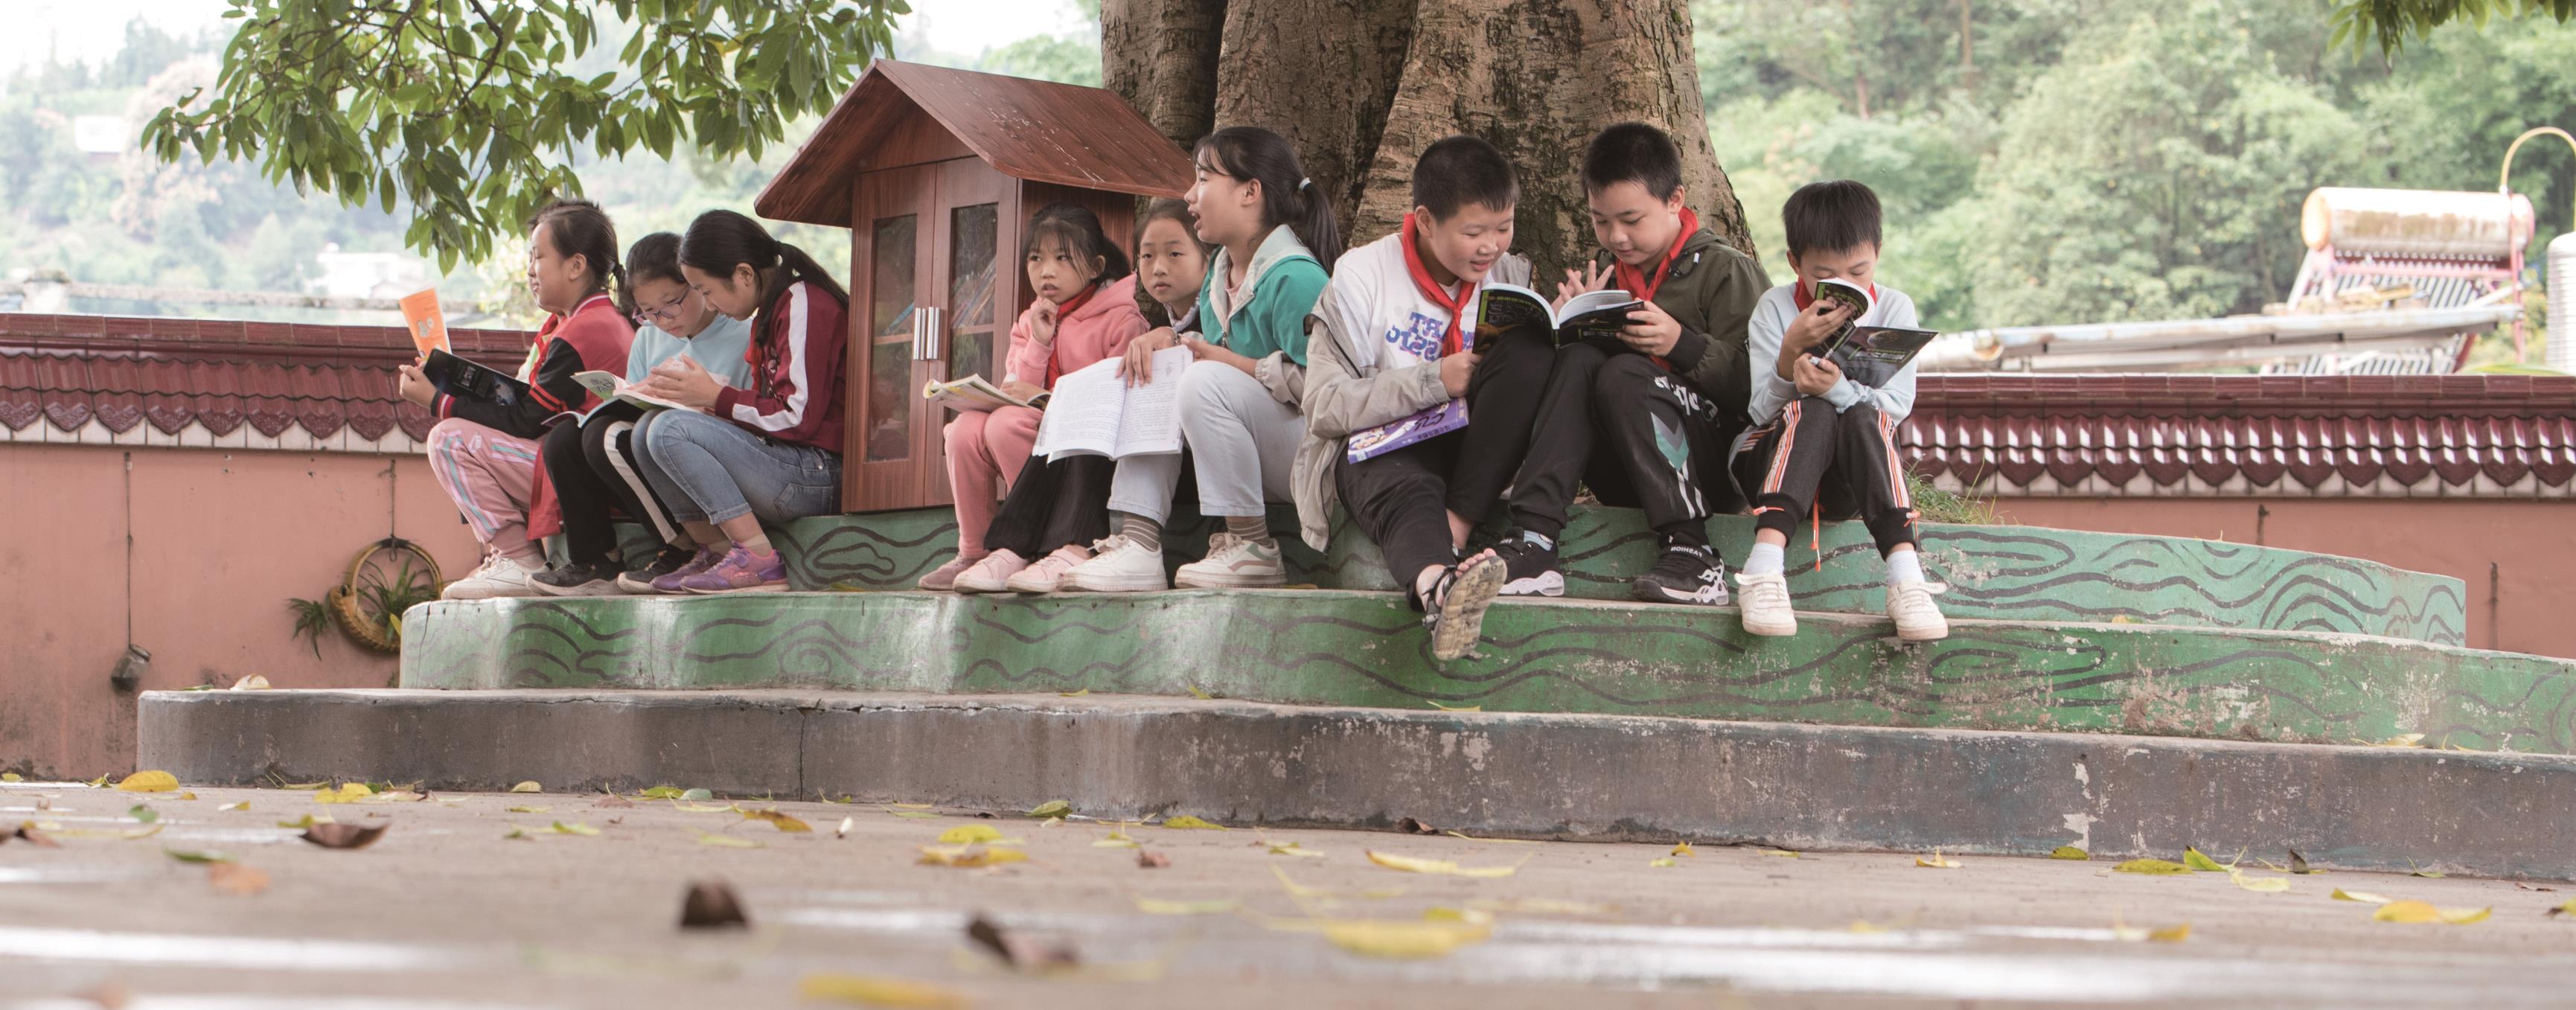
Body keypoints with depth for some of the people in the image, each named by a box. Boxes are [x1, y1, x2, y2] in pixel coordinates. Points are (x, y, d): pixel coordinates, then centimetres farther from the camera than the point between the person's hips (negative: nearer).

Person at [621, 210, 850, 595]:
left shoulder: (803, 306, -13)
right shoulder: (773, 309, 18)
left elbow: (799, 416, -19)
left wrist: (715, 396, -11)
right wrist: (699, 394, 5)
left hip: (817, 474, -10)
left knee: (670, 431, -22)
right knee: (646, 432, 6)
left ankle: (759, 561, -21)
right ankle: (716, 551, -2)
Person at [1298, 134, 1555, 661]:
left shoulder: (1511, 277, 9)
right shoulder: (1363, 277, -3)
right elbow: (1324, 406, -9)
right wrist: (1433, 381, -18)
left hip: (1475, 452, 4)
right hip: (1379, 451, -3)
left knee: (1528, 356, -23)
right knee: (1404, 493, -40)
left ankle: (1454, 529, -30)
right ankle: (1438, 585, -77)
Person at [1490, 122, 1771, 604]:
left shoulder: (1726, 271, -1)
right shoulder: (1603, 272, 16)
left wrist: (1683, 343, -22)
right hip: (1624, 481, 5)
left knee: (1624, 374, -28)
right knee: (1580, 360, -19)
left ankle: (1692, 552, -33)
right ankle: (1533, 544, -35)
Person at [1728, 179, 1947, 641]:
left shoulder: (1894, 309, 1)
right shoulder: (1775, 308, -2)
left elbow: (1897, 405, -10)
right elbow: (1763, 410, -10)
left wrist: (1838, 389, -30)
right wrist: (1791, 351, -29)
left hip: (1849, 480, 1)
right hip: (1769, 462, -1)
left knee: (1863, 419, -32)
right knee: (1814, 413, -33)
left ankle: (1905, 575, -47)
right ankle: (1765, 566, -52)